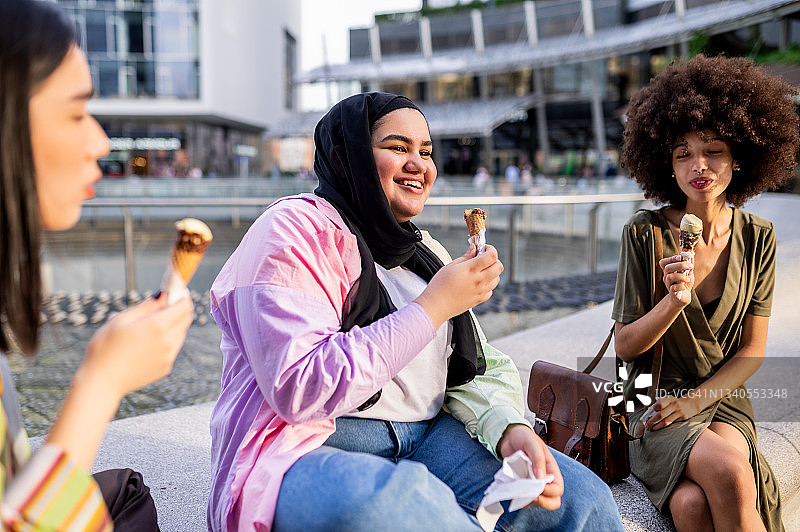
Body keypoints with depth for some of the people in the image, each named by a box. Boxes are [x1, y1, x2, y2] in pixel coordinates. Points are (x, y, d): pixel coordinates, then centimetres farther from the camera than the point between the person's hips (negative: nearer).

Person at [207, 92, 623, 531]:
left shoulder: (425, 253, 17)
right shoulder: (296, 228, -9)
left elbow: (478, 368, 12)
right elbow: (299, 389, -22)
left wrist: (510, 428, -12)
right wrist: (435, 305, -18)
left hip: (425, 437, 6)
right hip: (307, 449, -5)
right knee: (394, 495, -39)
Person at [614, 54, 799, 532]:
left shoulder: (757, 238, 1)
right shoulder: (645, 234, -8)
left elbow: (752, 350, 4)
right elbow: (625, 345, -5)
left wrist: (695, 398, -11)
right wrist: (674, 301, -23)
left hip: (721, 397, 2)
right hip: (654, 398, -2)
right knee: (727, 472, -32)